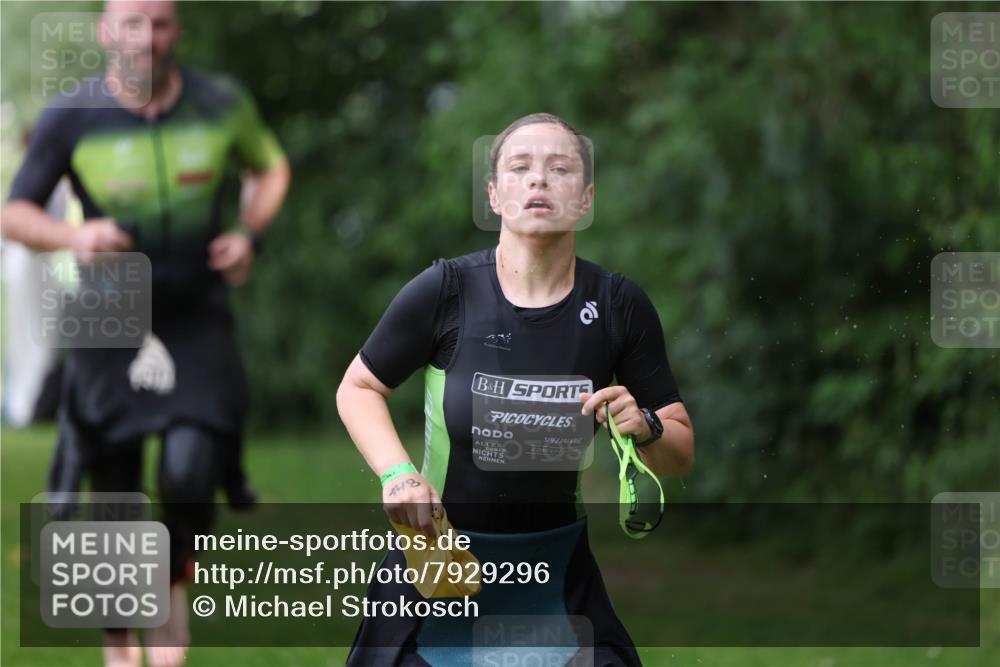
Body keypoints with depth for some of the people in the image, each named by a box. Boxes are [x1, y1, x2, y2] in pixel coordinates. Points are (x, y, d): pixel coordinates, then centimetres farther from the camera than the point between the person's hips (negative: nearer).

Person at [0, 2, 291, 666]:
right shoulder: (70, 119, -11)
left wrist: (248, 236, -4)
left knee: (190, 478, -18)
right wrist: (74, 237, -26)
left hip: (199, 320, 0)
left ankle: (175, 580, 16)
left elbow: (270, 167, 13)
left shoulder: (221, 102, -6)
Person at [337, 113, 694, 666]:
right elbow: (358, 387, 3)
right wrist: (396, 473, -13)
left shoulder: (619, 306, -5)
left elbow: (680, 456, 2)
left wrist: (645, 429, -19)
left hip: (556, 568, 2)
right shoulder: (445, 292, -12)